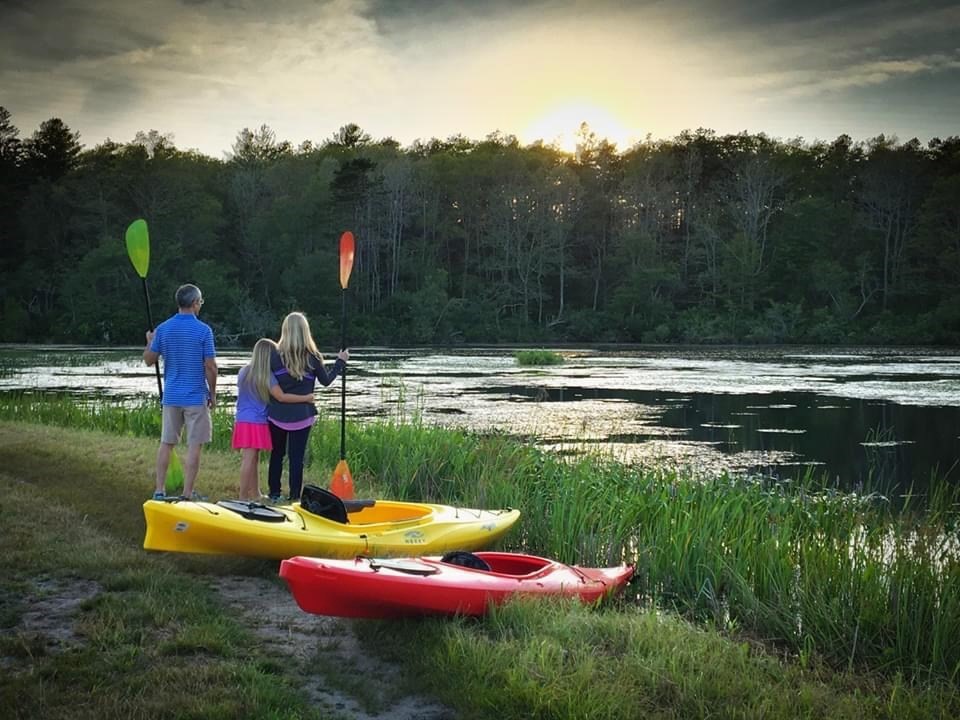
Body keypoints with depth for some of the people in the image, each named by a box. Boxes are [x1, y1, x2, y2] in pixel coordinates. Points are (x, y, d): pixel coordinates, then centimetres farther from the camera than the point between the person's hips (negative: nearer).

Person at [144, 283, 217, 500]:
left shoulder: (163, 329, 1)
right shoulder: (203, 330, -10)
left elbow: (149, 360, 6)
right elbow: (210, 367, -10)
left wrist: (150, 342, 26)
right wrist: (213, 395, 2)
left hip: (171, 396, 4)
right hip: (196, 397, -4)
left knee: (166, 443, 13)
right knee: (194, 446, 1)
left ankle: (159, 491, 16)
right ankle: (187, 495, 1)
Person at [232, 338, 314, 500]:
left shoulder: (243, 372, 10)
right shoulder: (266, 376, -10)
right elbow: (281, 396, -16)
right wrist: (306, 398, -12)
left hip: (242, 420, 7)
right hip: (257, 422, -7)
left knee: (253, 459, 13)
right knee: (249, 459, -7)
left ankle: (255, 494, 21)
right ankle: (243, 496, -8)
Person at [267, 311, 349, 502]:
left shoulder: (276, 355, -7)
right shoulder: (313, 357, -6)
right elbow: (326, 380, 8)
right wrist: (340, 362, 20)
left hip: (277, 414, 1)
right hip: (301, 415, -1)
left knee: (277, 453, 16)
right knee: (297, 457, 6)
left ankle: (274, 493, 22)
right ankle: (294, 496, 8)